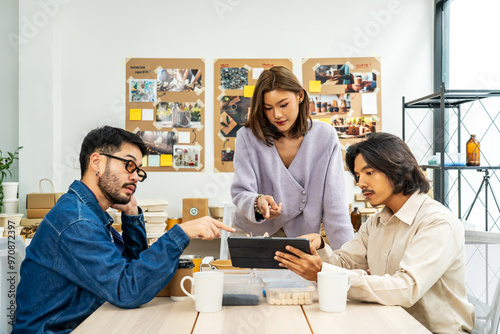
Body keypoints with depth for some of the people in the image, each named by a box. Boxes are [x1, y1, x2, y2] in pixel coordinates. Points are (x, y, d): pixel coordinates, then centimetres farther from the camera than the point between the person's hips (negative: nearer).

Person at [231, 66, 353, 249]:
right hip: (251, 235, 0)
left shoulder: (325, 137, -6)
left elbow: (335, 206, -7)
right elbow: (241, 193, -10)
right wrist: (258, 203, -34)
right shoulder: (248, 137, -7)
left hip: (302, 237, 1)